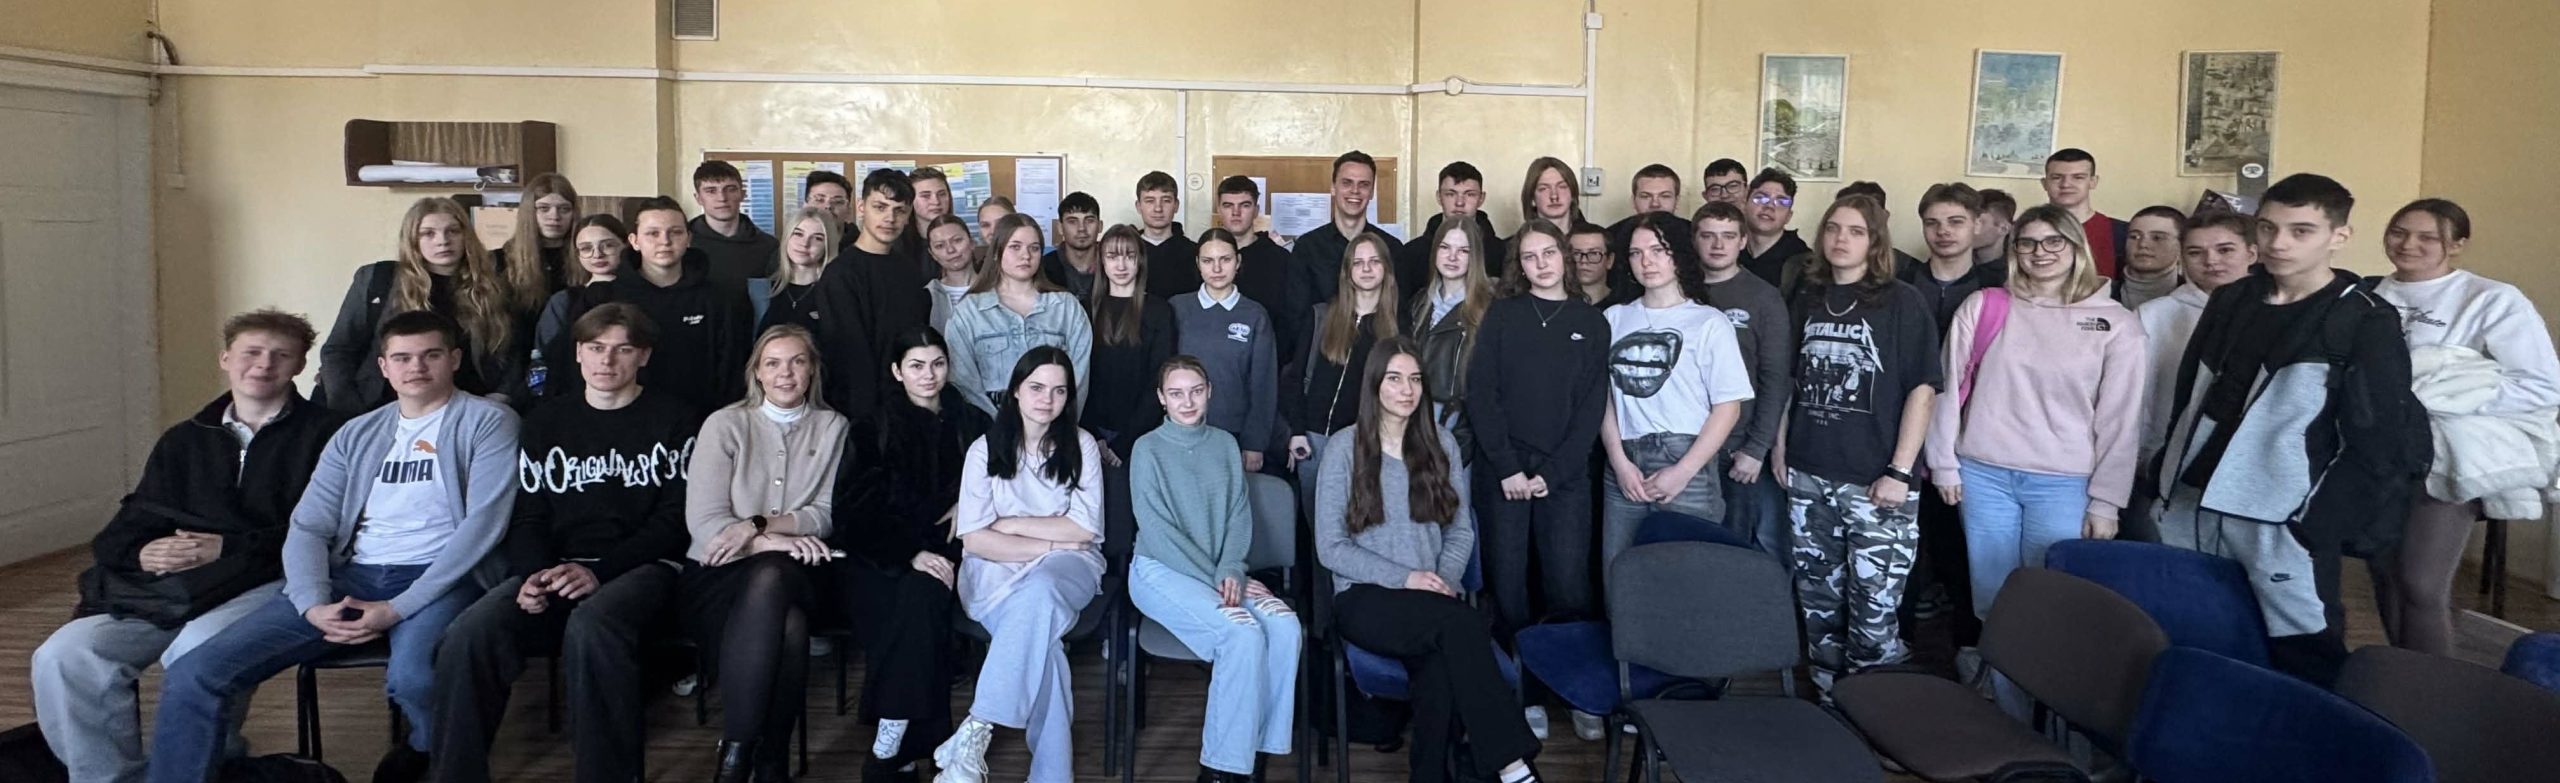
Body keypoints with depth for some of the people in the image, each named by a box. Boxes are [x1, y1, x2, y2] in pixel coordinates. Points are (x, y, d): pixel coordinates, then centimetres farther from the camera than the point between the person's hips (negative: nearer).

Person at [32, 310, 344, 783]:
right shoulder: (185, 441, 24)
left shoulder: (323, 433, 4)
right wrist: (142, 553, -5)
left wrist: (228, 548, -14)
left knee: (196, 652, -35)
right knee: (63, 656, -18)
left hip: (269, 581, -5)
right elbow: (125, 531, 20)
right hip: (168, 587, 6)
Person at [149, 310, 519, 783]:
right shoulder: (356, 435, 18)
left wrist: (399, 608, -15)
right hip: (350, 576, 5)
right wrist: (313, 604, -11)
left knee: (411, 678, -36)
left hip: (438, 579, -4)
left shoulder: (488, 423, 2)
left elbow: (483, 523, -8)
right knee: (194, 675, -14)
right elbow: (307, 527, 11)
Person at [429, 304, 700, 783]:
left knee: (590, 626, -38)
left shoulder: (674, 421, 7)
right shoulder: (547, 422, 19)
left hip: (641, 567, -4)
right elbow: (529, 518, 13)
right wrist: (534, 574, -10)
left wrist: (598, 570, -16)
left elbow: (675, 520, -2)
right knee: (469, 635, -27)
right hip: (556, 568, 4)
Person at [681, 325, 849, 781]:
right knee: (788, 627, -35)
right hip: (722, 572, -1)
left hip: (788, 574, 1)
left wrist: (759, 525, -15)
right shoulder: (725, 424, 4)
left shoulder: (833, 427, 10)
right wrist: (771, 541, -21)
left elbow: (829, 513, 2)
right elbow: (701, 521, -6)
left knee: (771, 578, -37)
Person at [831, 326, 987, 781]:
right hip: (877, 564, -1)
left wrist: (951, 555, -10)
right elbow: (856, 513, -2)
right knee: (917, 596, -35)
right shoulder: (872, 432, 7)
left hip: (945, 557, 1)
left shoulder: (973, 426, 12)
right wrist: (910, 556, -18)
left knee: (923, 598, -34)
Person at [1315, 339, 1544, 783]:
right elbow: (1331, 548, -4)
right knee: (1463, 623, -33)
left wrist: (1445, 581, -9)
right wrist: (1405, 579, -14)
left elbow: (1461, 532, 11)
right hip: (1365, 599, -3)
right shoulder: (1344, 449, 0)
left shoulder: (1441, 444, 11)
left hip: (1433, 601, 3)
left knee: (1441, 667, -34)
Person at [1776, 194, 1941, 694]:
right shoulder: (1807, 301, 11)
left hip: (1874, 481, -5)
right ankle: (1827, 695, 26)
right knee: (1817, 597, 12)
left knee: (1874, 605, -5)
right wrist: (1780, 446, 12)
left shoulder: (1902, 303, -3)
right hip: (1808, 475, 5)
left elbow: (1922, 389, -7)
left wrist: (1900, 472, -12)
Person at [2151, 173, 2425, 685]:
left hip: (2286, 520, -5)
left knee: (2302, 661, -5)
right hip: (2192, 507, 6)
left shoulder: (2367, 322, -4)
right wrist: (2169, 478, 11)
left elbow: (2378, 440, -7)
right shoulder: (2229, 302, 12)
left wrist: (2322, 524, -13)